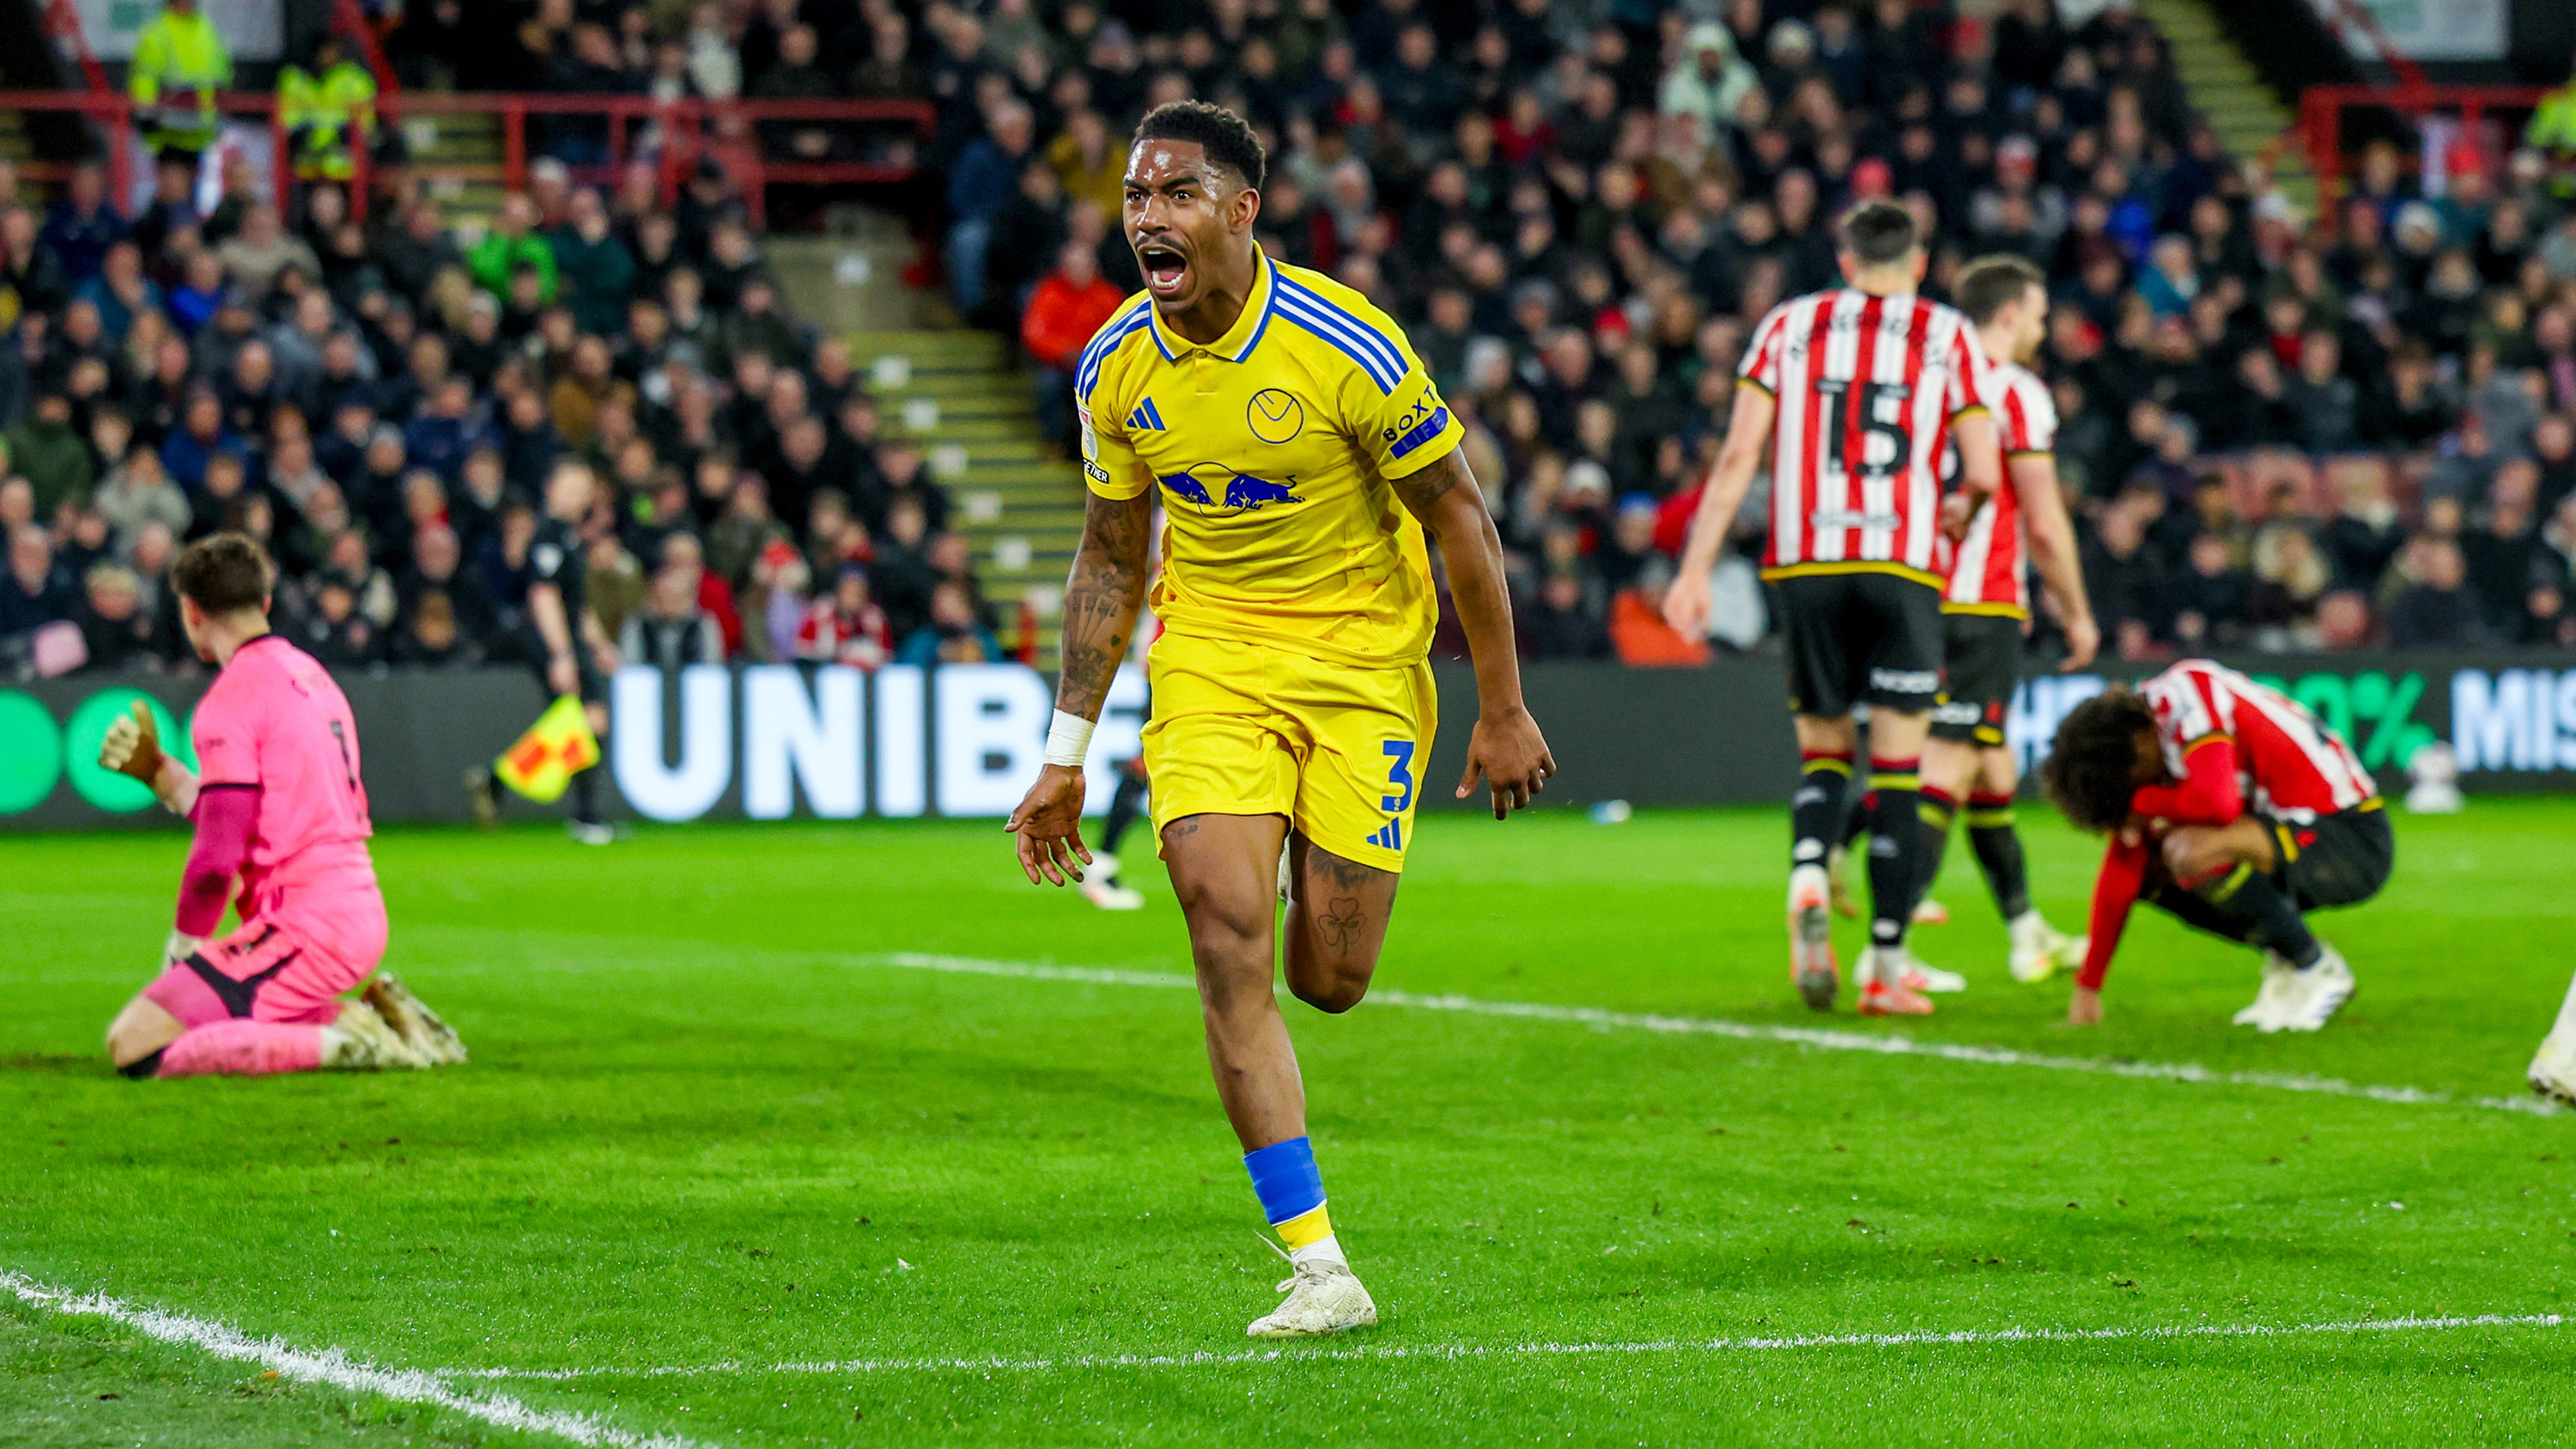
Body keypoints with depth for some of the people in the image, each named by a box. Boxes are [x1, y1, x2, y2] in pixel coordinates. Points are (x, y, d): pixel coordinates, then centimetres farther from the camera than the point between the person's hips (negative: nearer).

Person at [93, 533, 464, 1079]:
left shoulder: (232, 698, -11)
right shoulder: (310, 674, 17)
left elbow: (217, 855, -18)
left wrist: (185, 940, -4)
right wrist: (158, 773, 27)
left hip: (303, 926, -9)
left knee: (133, 1045, -13)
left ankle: (342, 1040, -15)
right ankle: (369, 1013, 8)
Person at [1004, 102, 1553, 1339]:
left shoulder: (1346, 345, -18)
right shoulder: (1115, 370, -5)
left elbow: (1459, 517, -8)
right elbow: (1109, 558, 8)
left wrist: (1503, 710, -5)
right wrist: (1066, 752, 6)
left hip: (1360, 655, -2)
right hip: (1208, 655, 3)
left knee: (1326, 980, -2)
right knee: (1227, 945, -15)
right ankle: (1319, 1271, -12)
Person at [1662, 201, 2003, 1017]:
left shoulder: (1790, 326, 9)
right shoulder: (1949, 337, 6)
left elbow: (1739, 455, 2)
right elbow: (1983, 473, -1)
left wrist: (1696, 567, 1)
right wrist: (1953, 516, 21)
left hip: (1807, 564, 2)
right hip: (1903, 566, -2)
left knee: (1823, 749, 15)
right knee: (1897, 765, 3)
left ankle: (1808, 874, -16)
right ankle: (1888, 966, 1)